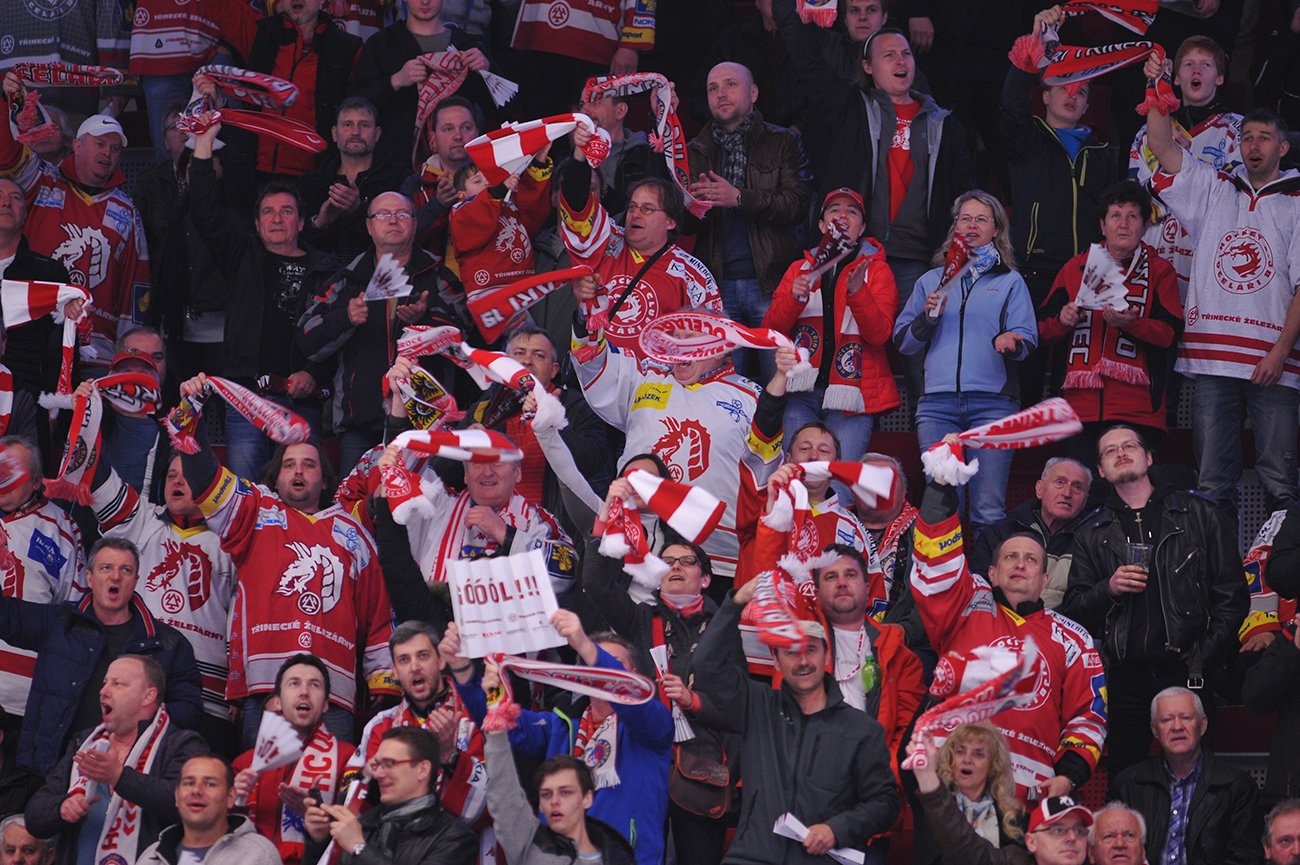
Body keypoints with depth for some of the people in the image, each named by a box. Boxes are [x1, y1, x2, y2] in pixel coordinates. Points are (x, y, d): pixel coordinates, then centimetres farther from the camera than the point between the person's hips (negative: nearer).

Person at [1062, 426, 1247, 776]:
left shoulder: (1198, 514, 8)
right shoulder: (1091, 533, 15)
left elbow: (1232, 593, 5)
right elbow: (1073, 610, 12)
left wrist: (1204, 658, -3)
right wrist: (1108, 589, -7)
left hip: (1186, 672, -2)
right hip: (1124, 678, 2)